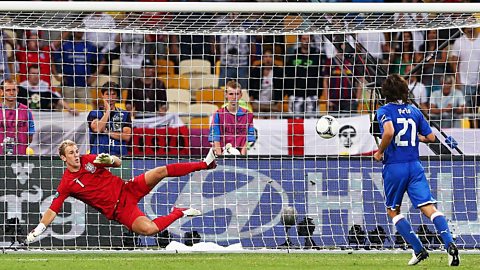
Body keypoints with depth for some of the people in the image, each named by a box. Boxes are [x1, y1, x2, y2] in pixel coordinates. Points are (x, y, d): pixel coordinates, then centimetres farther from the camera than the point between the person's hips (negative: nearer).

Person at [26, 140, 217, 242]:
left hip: (126, 190, 4)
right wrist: (39, 229, -21)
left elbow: (118, 163, 6)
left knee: (161, 171, -11)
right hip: (118, 210, -4)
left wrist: (109, 159, -17)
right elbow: (53, 210, -9)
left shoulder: (88, 160, 2)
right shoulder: (66, 184, -9)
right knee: (148, 229, -29)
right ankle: (178, 213, -2)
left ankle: (205, 164, -2)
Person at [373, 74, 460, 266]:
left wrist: (379, 152, -10)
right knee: (429, 208, -7)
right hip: (415, 166, 3)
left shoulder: (384, 111, -5)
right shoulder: (414, 111, 10)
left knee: (393, 211, 16)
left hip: (394, 167, -3)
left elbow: (389, 131, -25)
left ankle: (418, 249, 8)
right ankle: (449, 244, -29)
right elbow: (431, 137, 11)